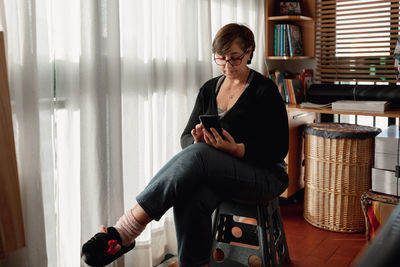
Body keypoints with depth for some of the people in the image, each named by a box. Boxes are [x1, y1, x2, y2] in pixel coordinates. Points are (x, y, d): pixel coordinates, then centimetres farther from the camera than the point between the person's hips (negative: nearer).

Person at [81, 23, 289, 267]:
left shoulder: (265, 90, -5)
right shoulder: (209, 89, 11)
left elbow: (279, 149, -9)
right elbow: (186, 138, 10)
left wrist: (236, 149, -26)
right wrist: (197, 140, -16)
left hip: (264, 175, -4)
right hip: (215, 174, 4)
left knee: (197, 153, -34)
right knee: (191, 198, -34)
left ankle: (125, 232, -37)